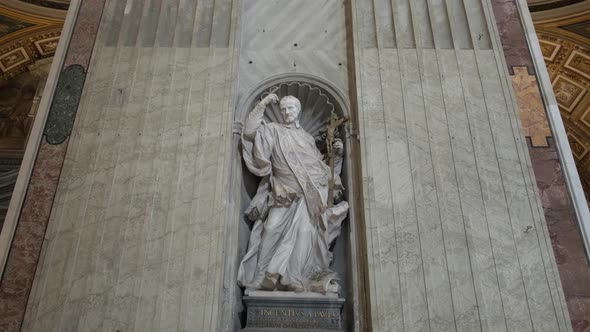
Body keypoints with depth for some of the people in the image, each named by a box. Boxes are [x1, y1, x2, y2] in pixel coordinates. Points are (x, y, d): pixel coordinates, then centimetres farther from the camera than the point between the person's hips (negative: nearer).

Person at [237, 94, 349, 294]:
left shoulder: (308, 138, 24)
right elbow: (249, 132, -3)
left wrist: (337, 154, 13)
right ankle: (263, 276, -5)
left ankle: (294, 277, -14)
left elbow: (322, 165, 29)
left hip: (310, 191, 1)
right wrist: (262, 105, 0)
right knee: (273, 228, -14)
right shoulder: (274, 130, 15)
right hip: (284, 193, -1)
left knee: (304, 229, -17)